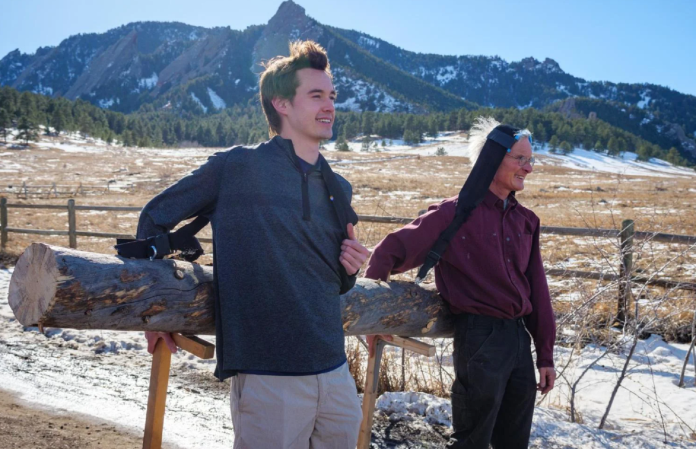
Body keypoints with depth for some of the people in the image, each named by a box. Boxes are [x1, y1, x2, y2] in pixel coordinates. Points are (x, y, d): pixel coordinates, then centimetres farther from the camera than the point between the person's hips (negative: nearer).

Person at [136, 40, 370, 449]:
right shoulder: (237, 166, -6)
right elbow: (156, 217, 5)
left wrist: (349, 269, 0)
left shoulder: (339, 189, 12)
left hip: (336, 373, 6)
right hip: (268, 379, -6)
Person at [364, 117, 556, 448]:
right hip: (479, 338, -7)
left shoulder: (525, 220, 9)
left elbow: (537, 289, 11)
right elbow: (391, 252, -8)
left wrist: (545, 355, 11)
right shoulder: (456, 214, -10)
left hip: (519, 336, 7)